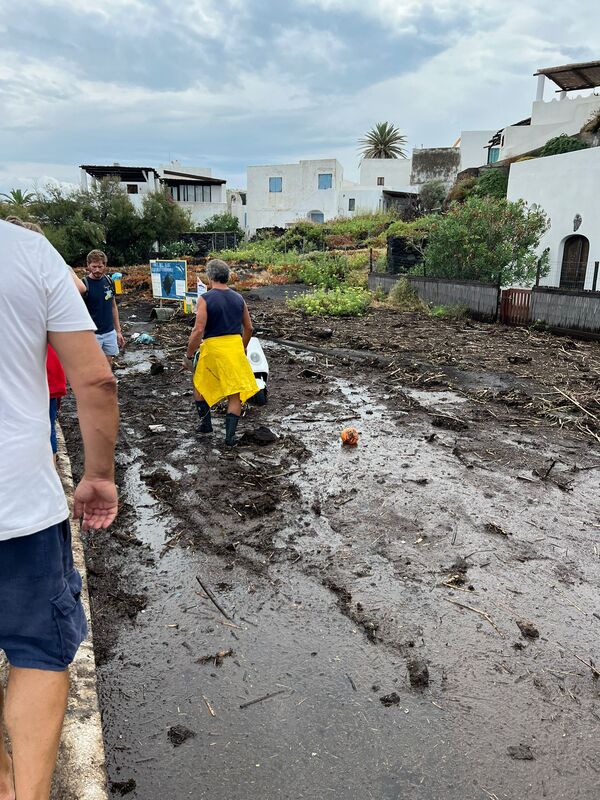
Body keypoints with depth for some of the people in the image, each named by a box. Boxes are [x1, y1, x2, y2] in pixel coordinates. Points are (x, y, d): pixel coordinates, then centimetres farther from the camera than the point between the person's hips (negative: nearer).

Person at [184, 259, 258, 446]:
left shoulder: (205, 299, -9)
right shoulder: (238, 298, 5)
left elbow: (199, 330, -15)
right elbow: (248, 328, 12)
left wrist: (188, 355, -6)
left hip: (212, 348, -3)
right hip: (235, 346, 3)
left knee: (200, 386, 21)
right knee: (235, 392, 8)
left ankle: (206, 423, 26)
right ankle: (230, 435, 5)